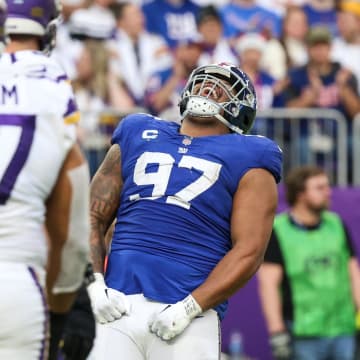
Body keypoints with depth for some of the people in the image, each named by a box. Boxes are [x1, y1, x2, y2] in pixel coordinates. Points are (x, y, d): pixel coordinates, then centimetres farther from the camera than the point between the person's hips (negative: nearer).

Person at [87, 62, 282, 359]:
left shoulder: (246, 162, 9)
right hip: (119, 305, 3)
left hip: (187, 315, -3)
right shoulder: (138, 138, 20)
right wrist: (94, 283, 1)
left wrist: (188, 308, -13)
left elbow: (248, 252, -2)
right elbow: (93, 218, 18)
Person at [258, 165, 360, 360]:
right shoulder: (277, 232, -5)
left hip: (343, 330, 5)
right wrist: (277, 332, -16)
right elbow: (268, 283, -9)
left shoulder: (336, 225, 11)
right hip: (304, 336, -5)